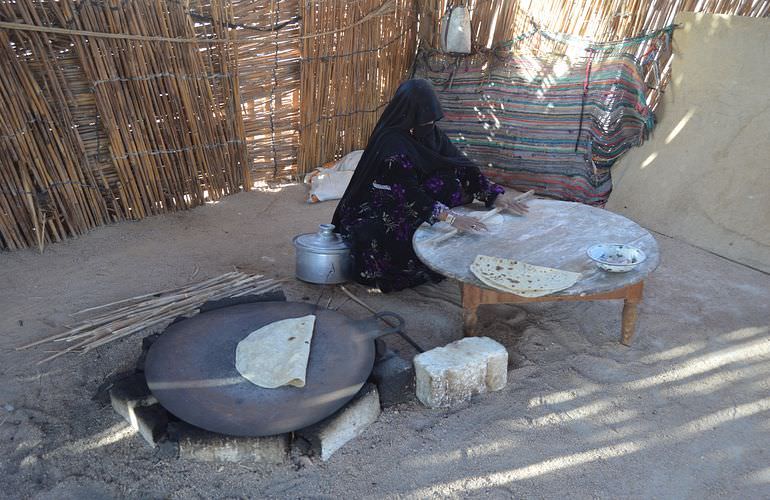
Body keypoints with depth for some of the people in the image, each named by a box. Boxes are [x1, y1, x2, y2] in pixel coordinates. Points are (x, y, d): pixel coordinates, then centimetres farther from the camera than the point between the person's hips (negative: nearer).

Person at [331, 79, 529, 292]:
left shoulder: (430, 133, -3)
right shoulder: (391, 142, -26)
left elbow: (461, 164, -5)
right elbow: (407, 191, -36)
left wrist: (495, 194, -17)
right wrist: (450, 217, -46)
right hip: (374, 216, -8)